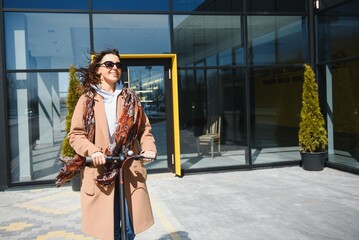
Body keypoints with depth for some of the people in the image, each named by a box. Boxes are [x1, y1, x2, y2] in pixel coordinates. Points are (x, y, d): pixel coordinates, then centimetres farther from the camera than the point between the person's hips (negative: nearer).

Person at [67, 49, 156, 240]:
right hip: (100, 172, -2)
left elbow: (144, 128, 13)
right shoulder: (87, 100, 3)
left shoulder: (130, 98, 11)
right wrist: (92, 151, -18)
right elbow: (75, 134, 1)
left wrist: (149, 149, -6)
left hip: (129, 171, 2)